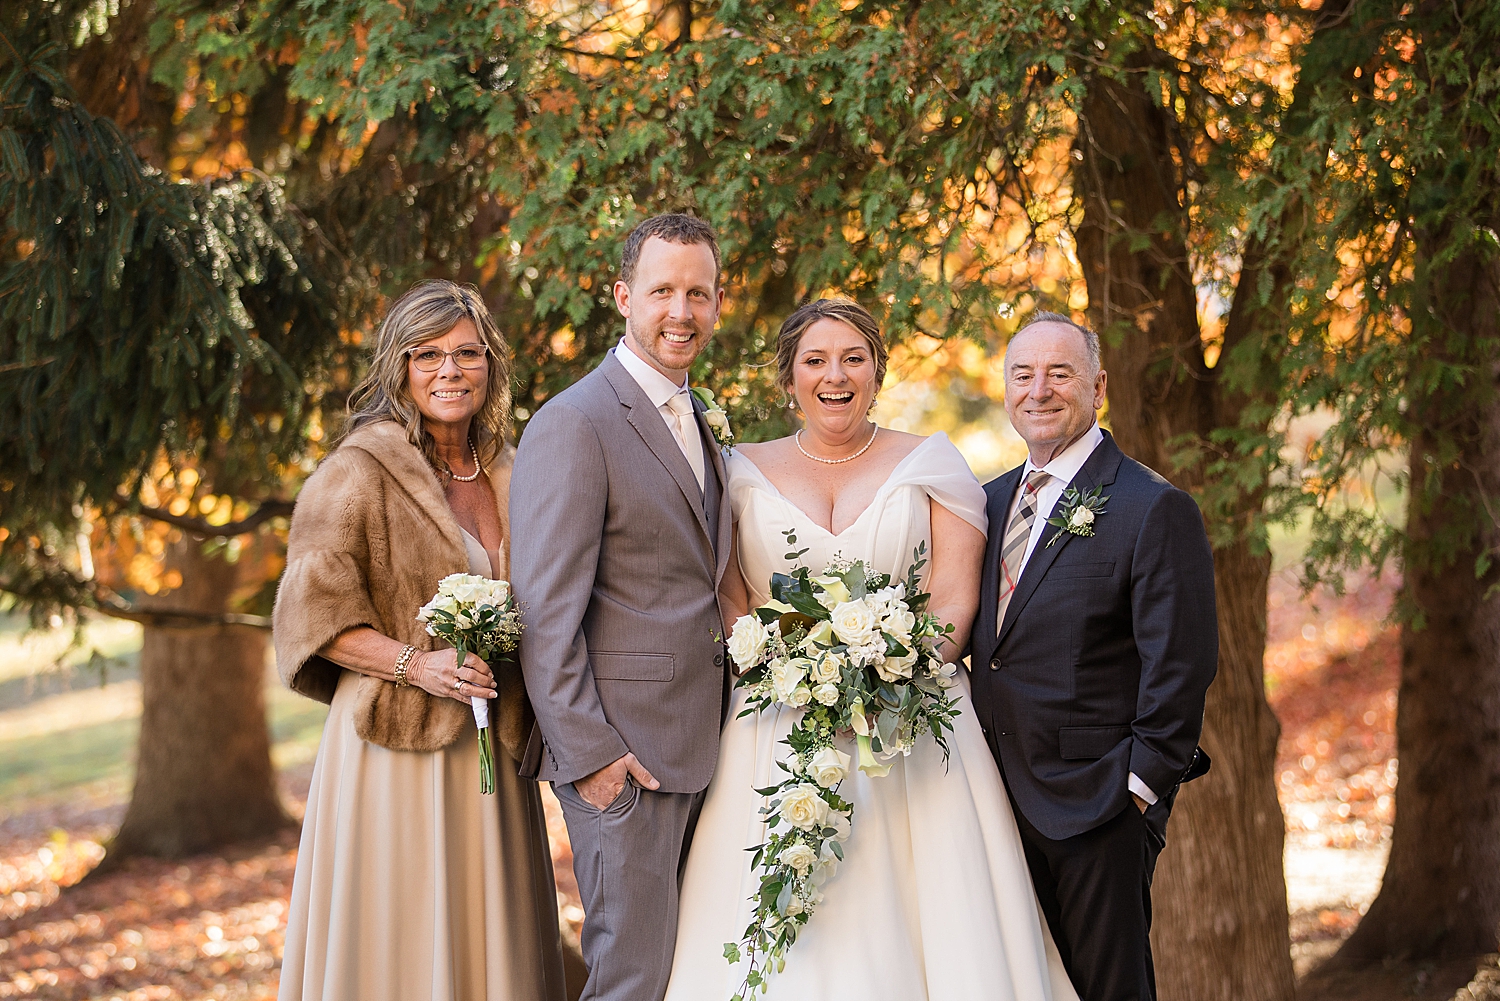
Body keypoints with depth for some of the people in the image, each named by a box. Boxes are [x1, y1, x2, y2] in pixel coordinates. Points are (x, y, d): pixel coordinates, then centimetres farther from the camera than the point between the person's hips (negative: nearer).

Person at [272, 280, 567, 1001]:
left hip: (489, 751, 6)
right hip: (395, 746, -6)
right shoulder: (360, 470, -6)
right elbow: (311, 614, -10)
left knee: (486, 935, 7)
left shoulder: (506, 475, 13)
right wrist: (415, 665, -20)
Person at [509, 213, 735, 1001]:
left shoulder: (699, 424, 16)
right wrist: (587, 752, -19)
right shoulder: (574, 425, -12)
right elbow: (545, 612, -16)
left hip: (695, 748, 8)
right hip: (620, 752, -8)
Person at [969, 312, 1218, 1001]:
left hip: (1100, 806, -6)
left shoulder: (1155, 511, -9)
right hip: (999, 799, 6)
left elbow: (1181, 666, -12)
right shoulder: (990, 503, 13)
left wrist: (1141, 783, -14)